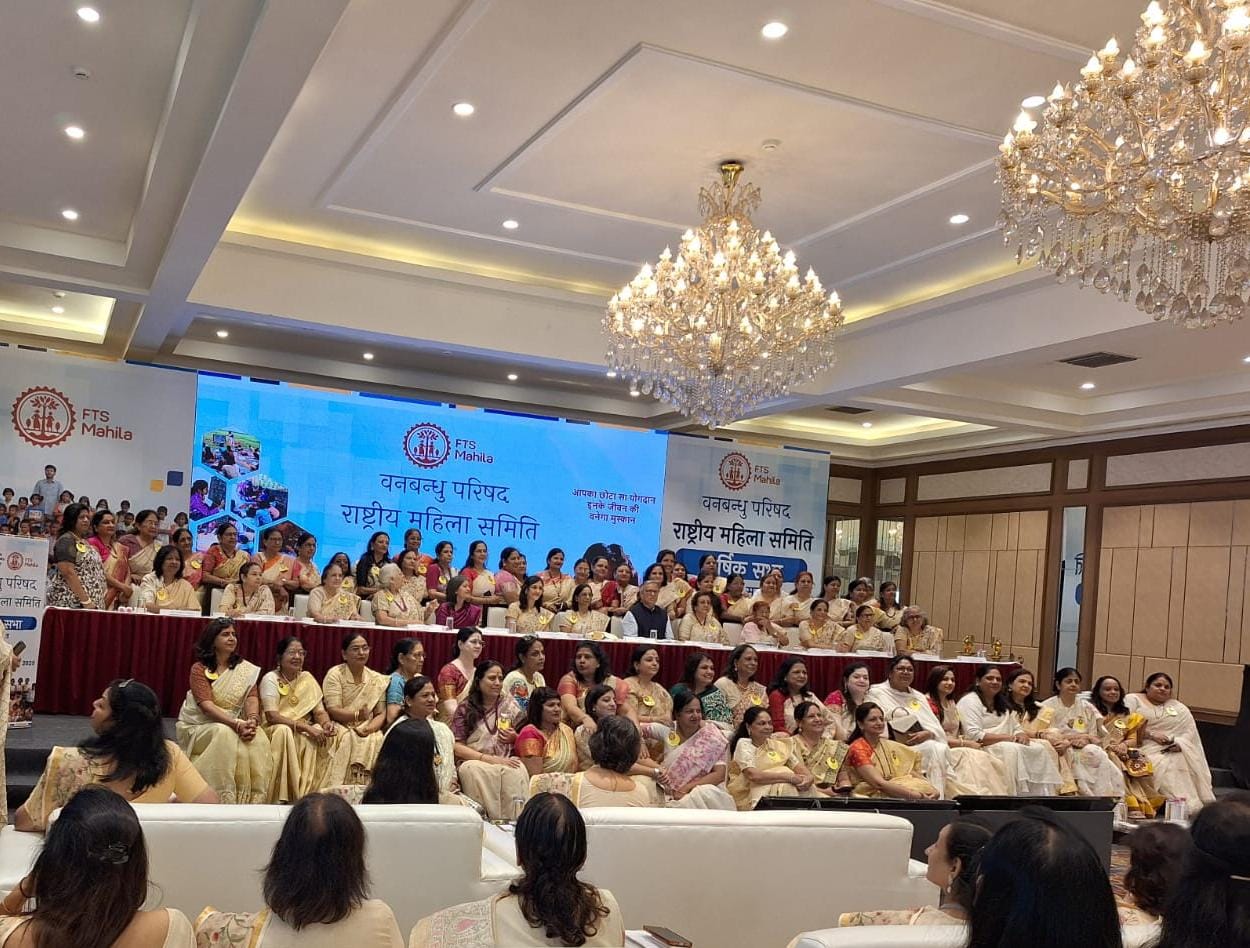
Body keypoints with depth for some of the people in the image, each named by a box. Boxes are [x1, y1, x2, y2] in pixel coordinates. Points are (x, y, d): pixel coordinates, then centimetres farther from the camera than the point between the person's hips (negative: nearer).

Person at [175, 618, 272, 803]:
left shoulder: (245, 669, 7)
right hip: (199, 728, -3)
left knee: (258, 737, -26)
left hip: (232, 725, 3)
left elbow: (252, 697, -6)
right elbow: (206, 705, -17)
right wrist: (237, 724, -30)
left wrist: (252, 720, -29)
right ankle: (225, 798, -30)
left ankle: (253, 800, -21)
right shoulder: (199, 669, -5)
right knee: (224, 733, -34)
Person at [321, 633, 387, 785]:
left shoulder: (378, 680, 7)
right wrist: (357, 715, -29)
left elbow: (381, 714, 5)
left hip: (366, 729, 3)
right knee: (347, 740, -33)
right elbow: (333, 711, -12)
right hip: (340, 727, -3)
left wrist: (370, 728, -17)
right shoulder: (335, 674, -3)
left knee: (376, 740, -28)